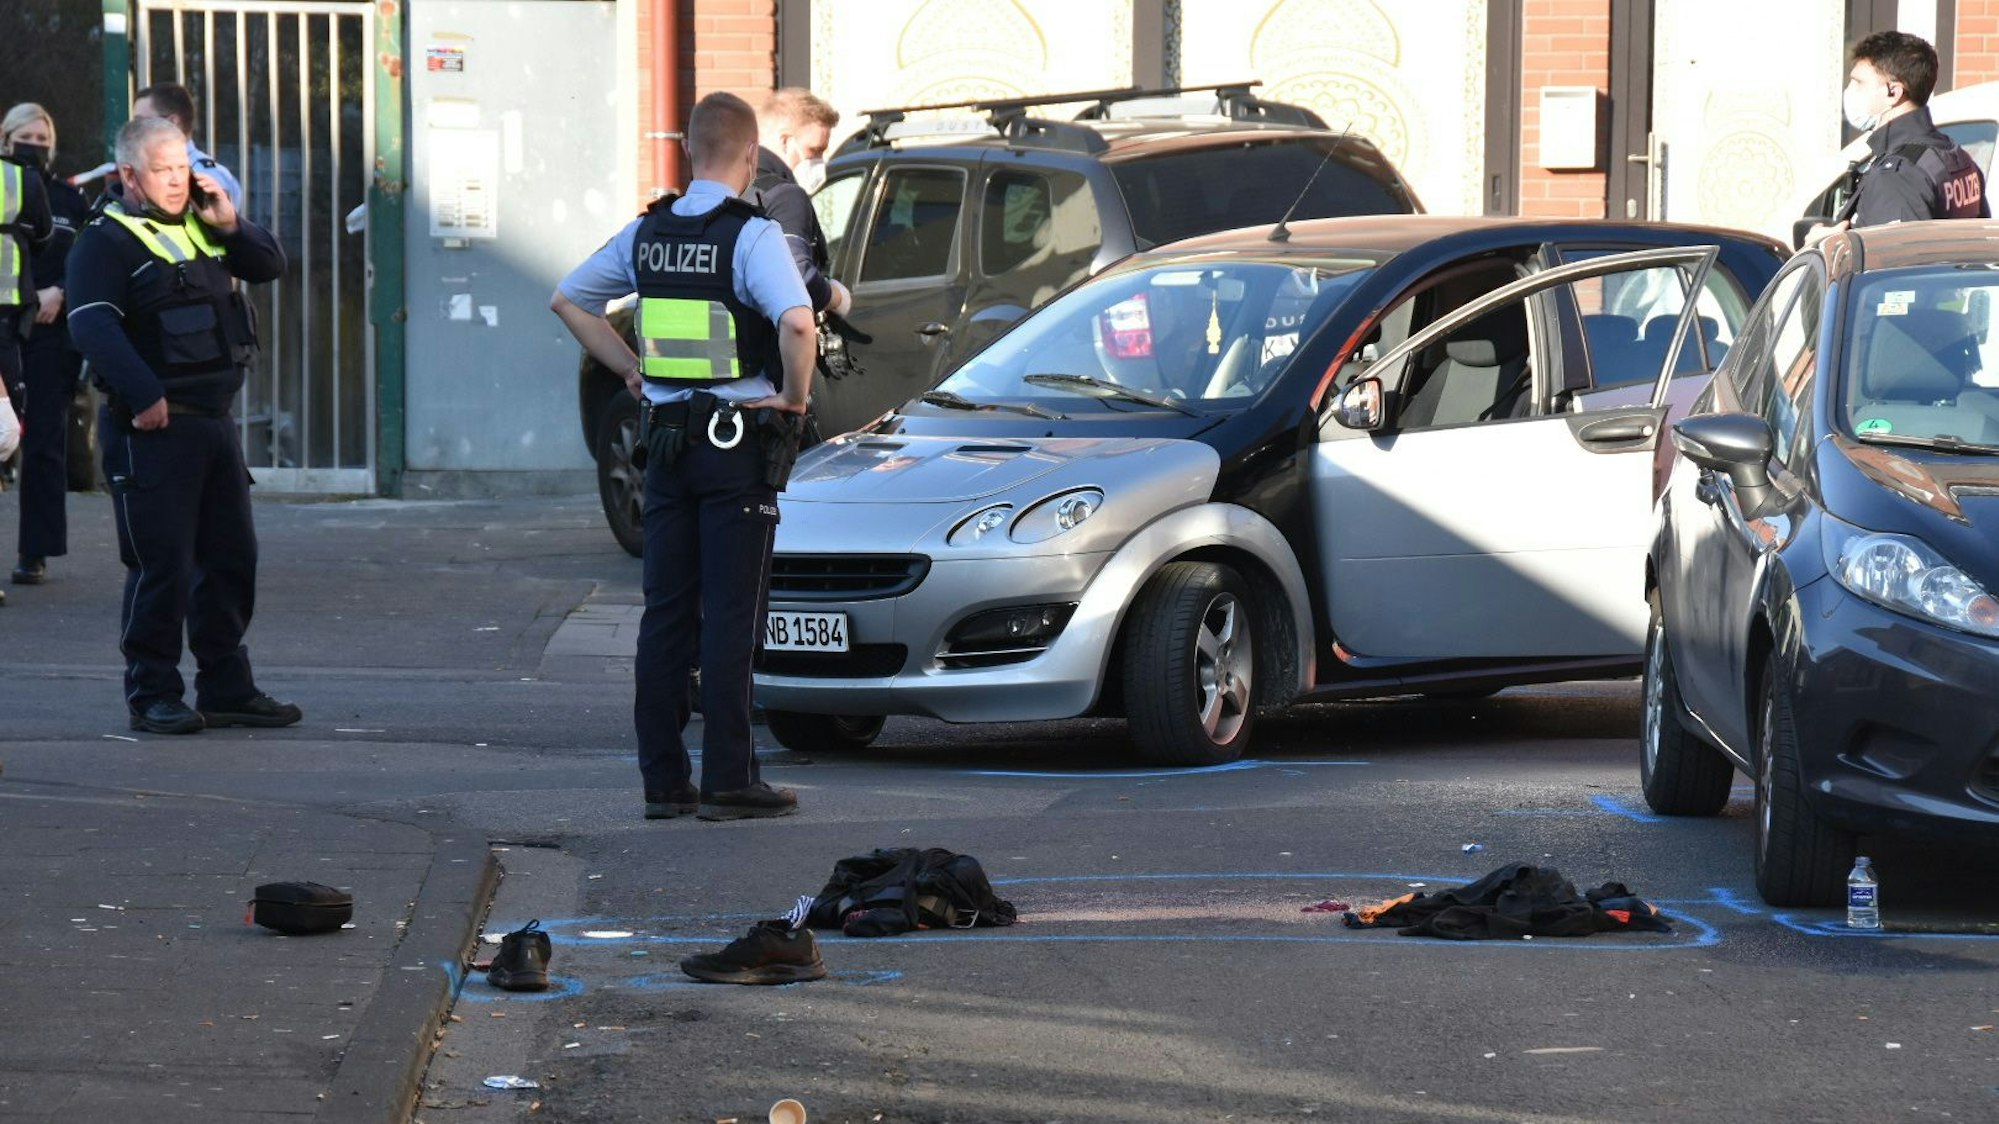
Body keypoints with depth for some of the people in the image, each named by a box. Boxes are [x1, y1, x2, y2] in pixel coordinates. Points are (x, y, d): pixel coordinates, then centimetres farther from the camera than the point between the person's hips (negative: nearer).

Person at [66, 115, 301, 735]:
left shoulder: (200, 227, 17)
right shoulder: (107, 241, -8)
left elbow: (269, 265, 20)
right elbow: (92, 325, -20)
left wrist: (229, 224, 1)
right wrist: (144, 395, -27)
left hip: (215, 422, 8)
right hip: (154, 428, -8)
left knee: (231, 557, 11)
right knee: (162, 564, -7)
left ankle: (227, 689, 19)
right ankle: (152, 696, 1)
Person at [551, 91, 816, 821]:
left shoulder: (648, 233, 7)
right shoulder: (750, 235, -13)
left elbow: (568, 300, 17)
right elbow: (796, 320, -28)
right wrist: (796, 394, -11)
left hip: (667, 439, 5)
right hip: (740, 440, -5)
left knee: (666, 613, 8)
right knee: (730, 614, -3)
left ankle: (663, 779, 8)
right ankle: (728, 780, -4)